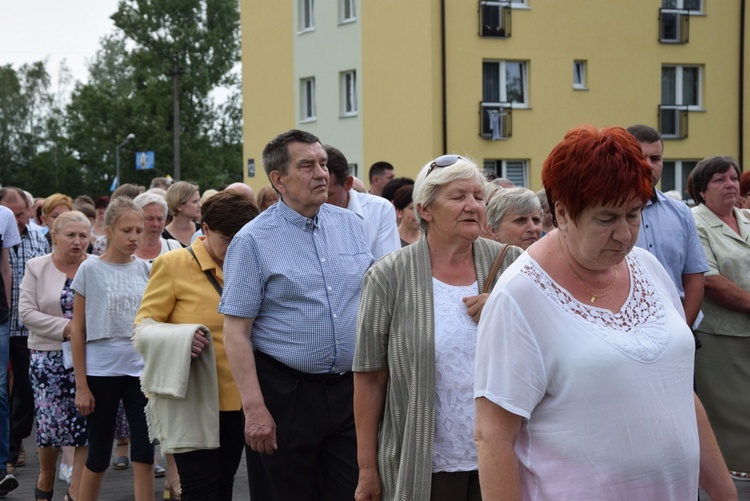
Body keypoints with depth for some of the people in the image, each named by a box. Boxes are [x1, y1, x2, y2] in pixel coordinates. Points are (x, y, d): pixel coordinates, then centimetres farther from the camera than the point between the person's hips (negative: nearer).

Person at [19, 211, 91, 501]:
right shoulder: (37, 267, 3)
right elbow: (27, 312, -4)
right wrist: (65, 328, -14)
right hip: (48, 357, 0)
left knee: (87, 423, -3)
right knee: (51, 422, 1)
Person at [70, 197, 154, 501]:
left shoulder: (145, 269, 6)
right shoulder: (90, 270, -2)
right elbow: (78, 330, -1)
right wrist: (81, 384, -5)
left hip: (141, 370, 2)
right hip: (101, 371, -2)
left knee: (144, 453, 0)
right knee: (99, 455, 6)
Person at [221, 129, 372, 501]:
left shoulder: (351, 224, 7)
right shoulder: (253, 240, -7)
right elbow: (236, 333, -10)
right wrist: (254, 408, -17)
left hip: (351, 389, 4)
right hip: (285, 393, -4)